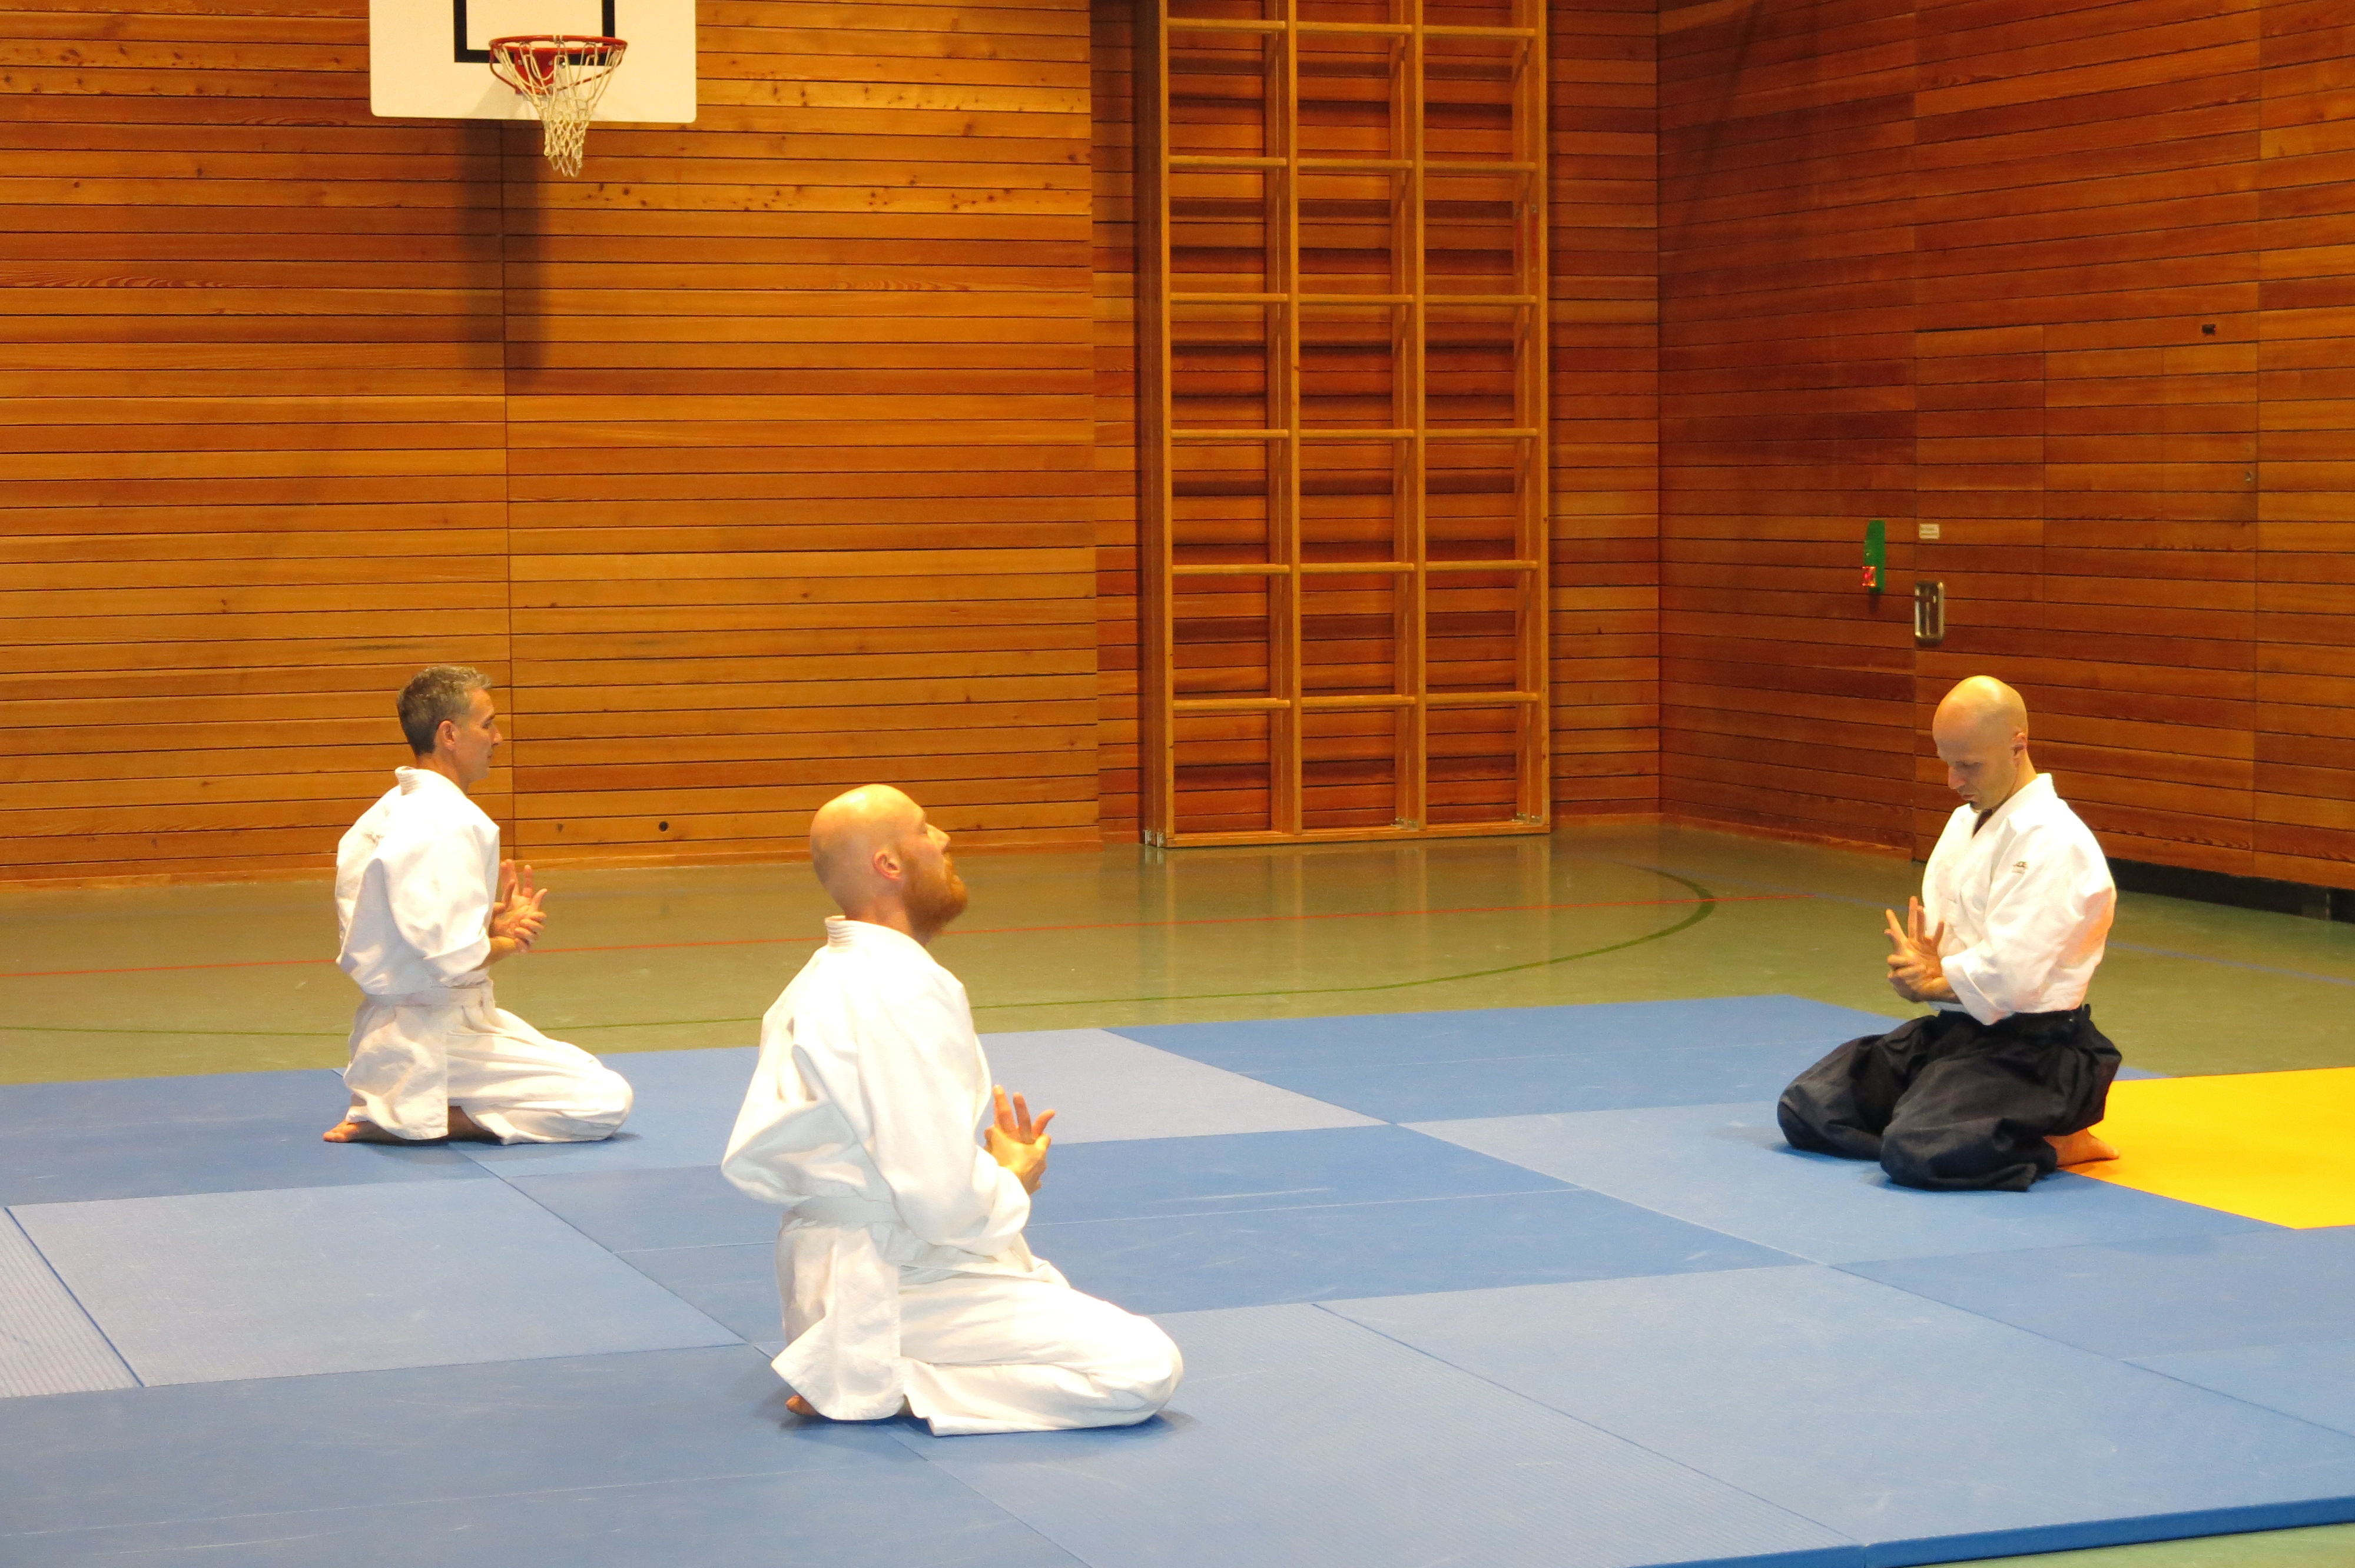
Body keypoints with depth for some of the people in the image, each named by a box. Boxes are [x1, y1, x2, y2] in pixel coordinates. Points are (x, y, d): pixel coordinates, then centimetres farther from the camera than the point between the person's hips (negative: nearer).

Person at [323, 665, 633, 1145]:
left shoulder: (385, 814, 10)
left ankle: (403, 1109, 10)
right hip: (433, 1041, -10)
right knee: (606, 1102, -5)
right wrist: (508, 941, -6)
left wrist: (494, 922, 3)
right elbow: (452, 958, -27)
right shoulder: (452, 825, -21)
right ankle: (403, 1120, -8)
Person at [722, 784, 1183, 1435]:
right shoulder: (906, 994, -22)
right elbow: (942, 1202, -25)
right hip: (904, 1281, -10)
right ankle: (880, 1382, -10)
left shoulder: (828, 978, 10)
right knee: (1146, 1370, -14)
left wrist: (997, 1164, 5)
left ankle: (871, 1372, 10)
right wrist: (1013, 1181, -3)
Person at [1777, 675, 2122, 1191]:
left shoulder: (2052, 843, -19)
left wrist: (1931, 982, -8)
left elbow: (2010, 979, -26)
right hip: (1952, 1031, 10)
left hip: (2026, 1049, -10)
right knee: (1806, 1109, 4)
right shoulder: (1965, 823, 13)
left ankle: (2053, 1145, -6)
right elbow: (1926, 939, 15)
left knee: (1914, 1152, -32)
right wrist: (1918, 967, -11)